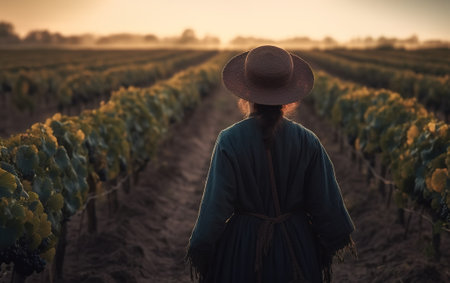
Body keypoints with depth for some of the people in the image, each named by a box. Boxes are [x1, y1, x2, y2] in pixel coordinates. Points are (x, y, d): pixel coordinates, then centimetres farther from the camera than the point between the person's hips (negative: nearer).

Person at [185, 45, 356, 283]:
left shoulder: (229, 141, -15)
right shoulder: (307, 142, -9)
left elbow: (216, 203, -12)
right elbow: (326, 201, -1)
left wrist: (199, 250, 0)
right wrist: (337, 236, 16)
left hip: (243, 246, -2)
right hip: (296, 249, 2)